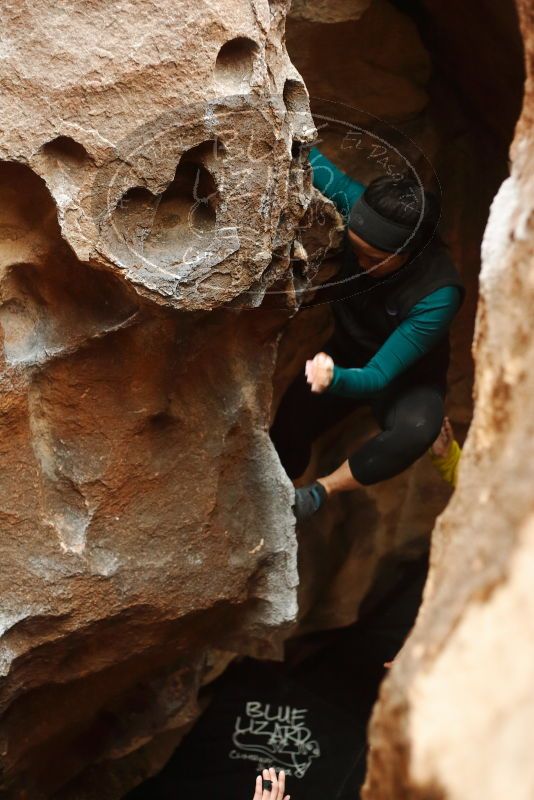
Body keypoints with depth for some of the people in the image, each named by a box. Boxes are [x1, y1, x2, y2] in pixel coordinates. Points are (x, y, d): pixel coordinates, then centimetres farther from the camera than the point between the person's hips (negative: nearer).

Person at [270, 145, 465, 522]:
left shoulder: (438, 294, -37)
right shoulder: (358, 206, -26)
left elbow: (379, 377, -37)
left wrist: (335, 379, -59)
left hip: (405, 376, -4)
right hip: (347, 354, 5)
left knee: (416, 428, -37)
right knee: (286, 433, -12)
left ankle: (319, 492, -18)